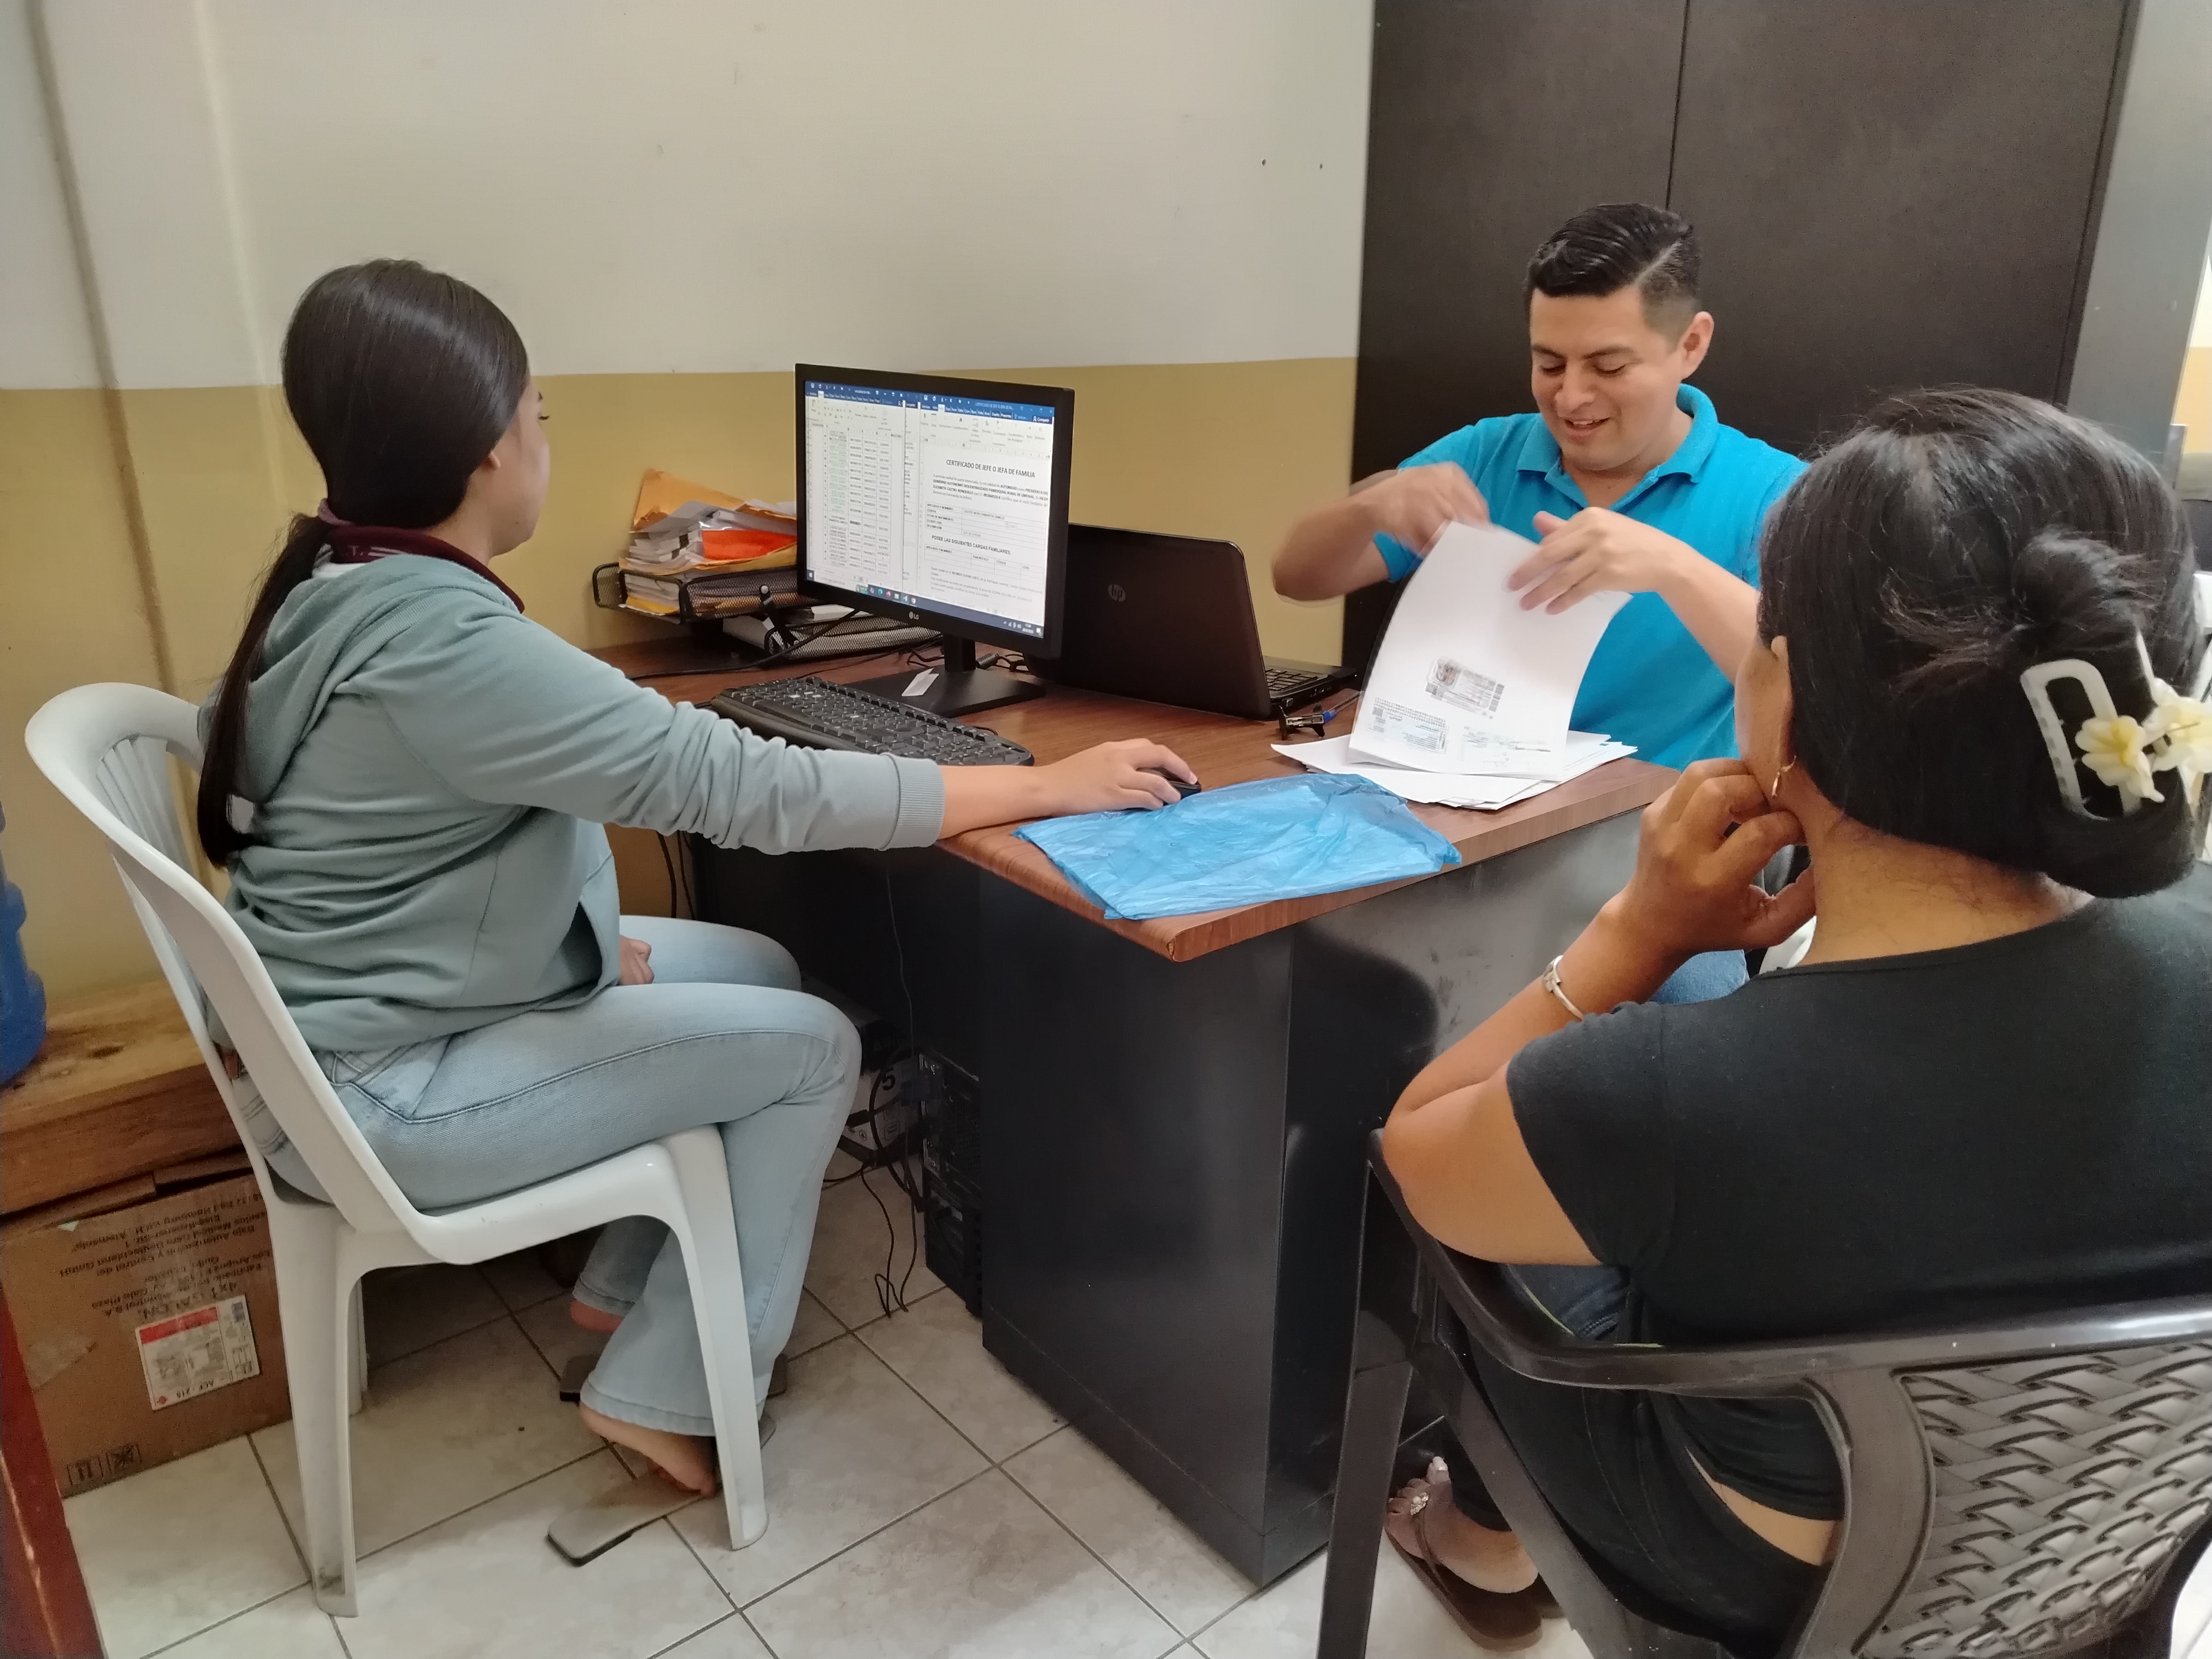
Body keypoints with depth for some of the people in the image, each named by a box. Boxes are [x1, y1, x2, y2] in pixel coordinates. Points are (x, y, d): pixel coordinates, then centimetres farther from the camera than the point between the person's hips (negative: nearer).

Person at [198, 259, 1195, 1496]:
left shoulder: (345, 588, 3)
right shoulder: (441, 640, -30)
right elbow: (745, 787, -32)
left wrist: (589, 937, 0)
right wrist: (1049, 786, -27)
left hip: (393, 1006, 9)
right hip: (381, 1092, -9)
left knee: (761, 968, 13)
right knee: (815, 1050, -6)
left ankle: (633, 1285, 25)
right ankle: (669, 1394, 8)